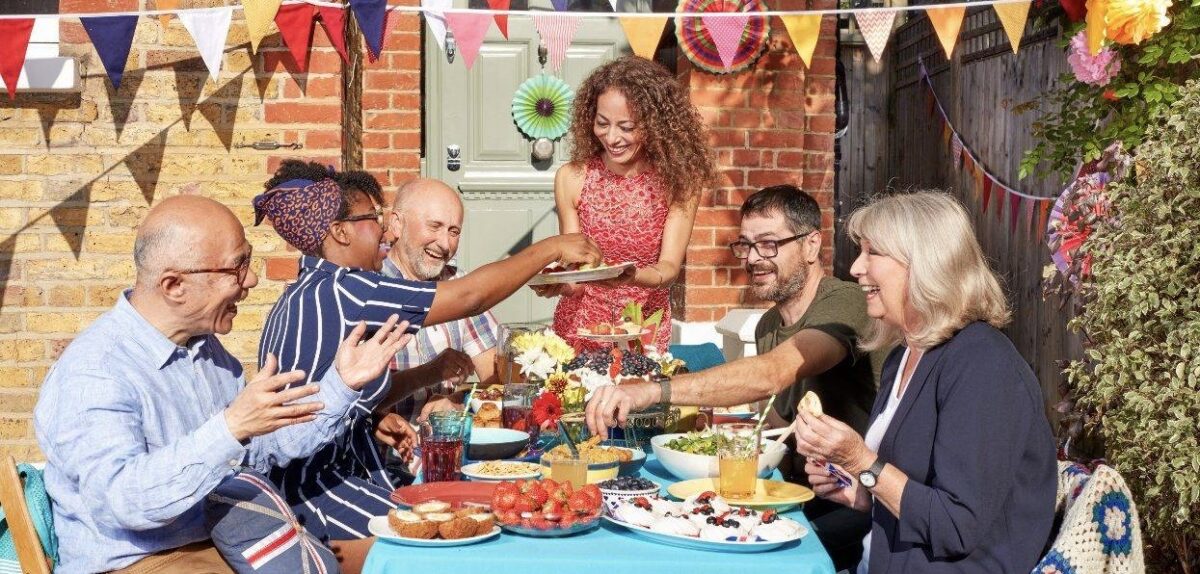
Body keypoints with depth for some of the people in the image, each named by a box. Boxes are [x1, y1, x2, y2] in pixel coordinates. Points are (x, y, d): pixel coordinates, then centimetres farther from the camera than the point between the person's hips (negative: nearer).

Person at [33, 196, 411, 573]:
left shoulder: (206, 348, 9)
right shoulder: (91, 373, -18)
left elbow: (265, 448, 13)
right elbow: (117, 502, -31)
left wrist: (342, 383, 3)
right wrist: (231, 428, -38)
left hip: (221, 539, 8)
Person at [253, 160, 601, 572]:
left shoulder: (310, 292, 11)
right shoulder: (340, 291, -20)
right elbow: (470, 296, -17)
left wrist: (375, 416, -3)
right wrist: (552, 248, -7)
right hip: (312, 490, -9)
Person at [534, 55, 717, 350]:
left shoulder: (677, 180, -7)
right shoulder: (572, 179, -6)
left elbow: (669, 268, -12)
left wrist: (630, 277, -31)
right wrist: (556, 284, -25)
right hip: (580, 324, 1)